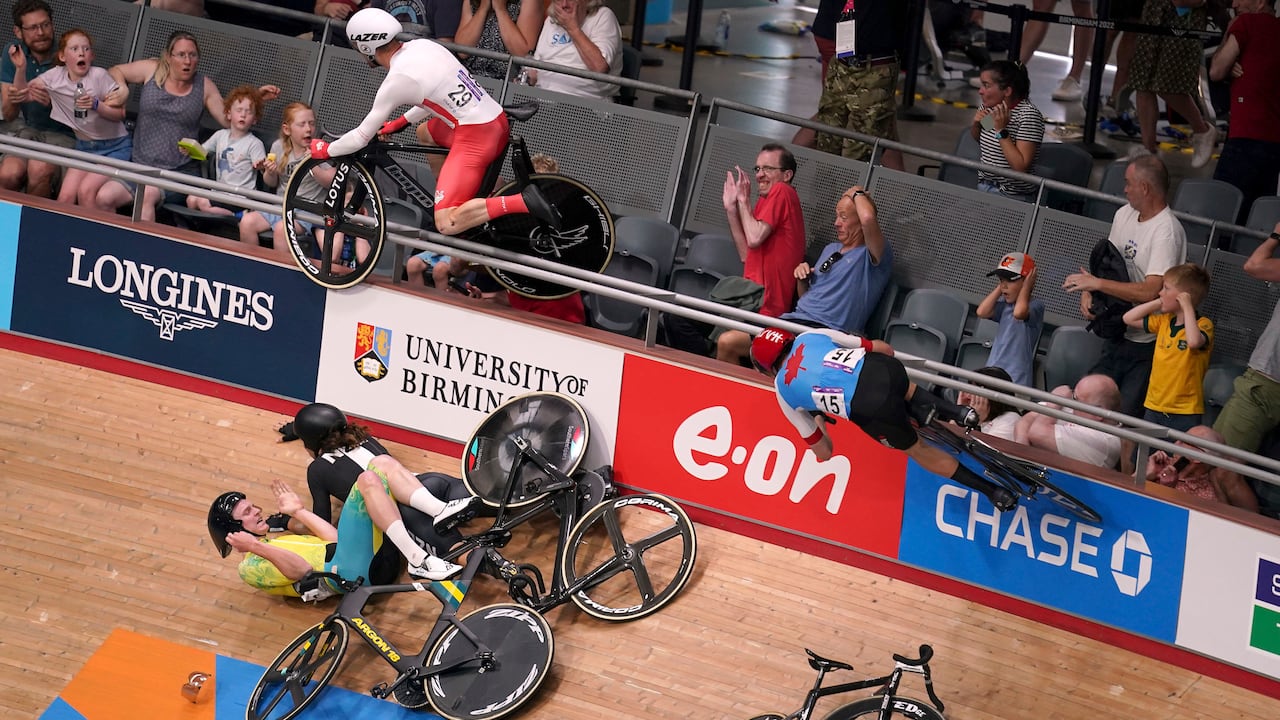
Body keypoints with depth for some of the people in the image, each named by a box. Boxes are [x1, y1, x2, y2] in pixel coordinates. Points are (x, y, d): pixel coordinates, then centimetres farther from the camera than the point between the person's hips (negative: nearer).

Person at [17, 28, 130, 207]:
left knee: (86, 190, -25)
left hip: (115, 146, -4)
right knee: (65, 196, -14)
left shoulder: (99, 75, -15)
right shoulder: (56, 76, -1)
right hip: (84, 146, 4)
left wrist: (96, 104, -28)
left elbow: (120, 113, -11)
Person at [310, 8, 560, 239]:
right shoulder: (422, 45, 9)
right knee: (424, 133, 33)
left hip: (474, 138, -9)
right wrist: (401, 122, 32)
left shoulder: (396, 80, -13)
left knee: (446, 224, -12)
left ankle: (522, 201, -24)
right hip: (498, 122, 9)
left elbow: (361, 138, -5)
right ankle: (447, 196, 34)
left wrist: (325, 150, 12)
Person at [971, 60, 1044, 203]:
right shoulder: (989, 106, 2)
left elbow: (1021, 166, -22)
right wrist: (976, 123, 0)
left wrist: (1001, 130, -23)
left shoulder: (1029, 115, -18)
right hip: (983, 187, 6)